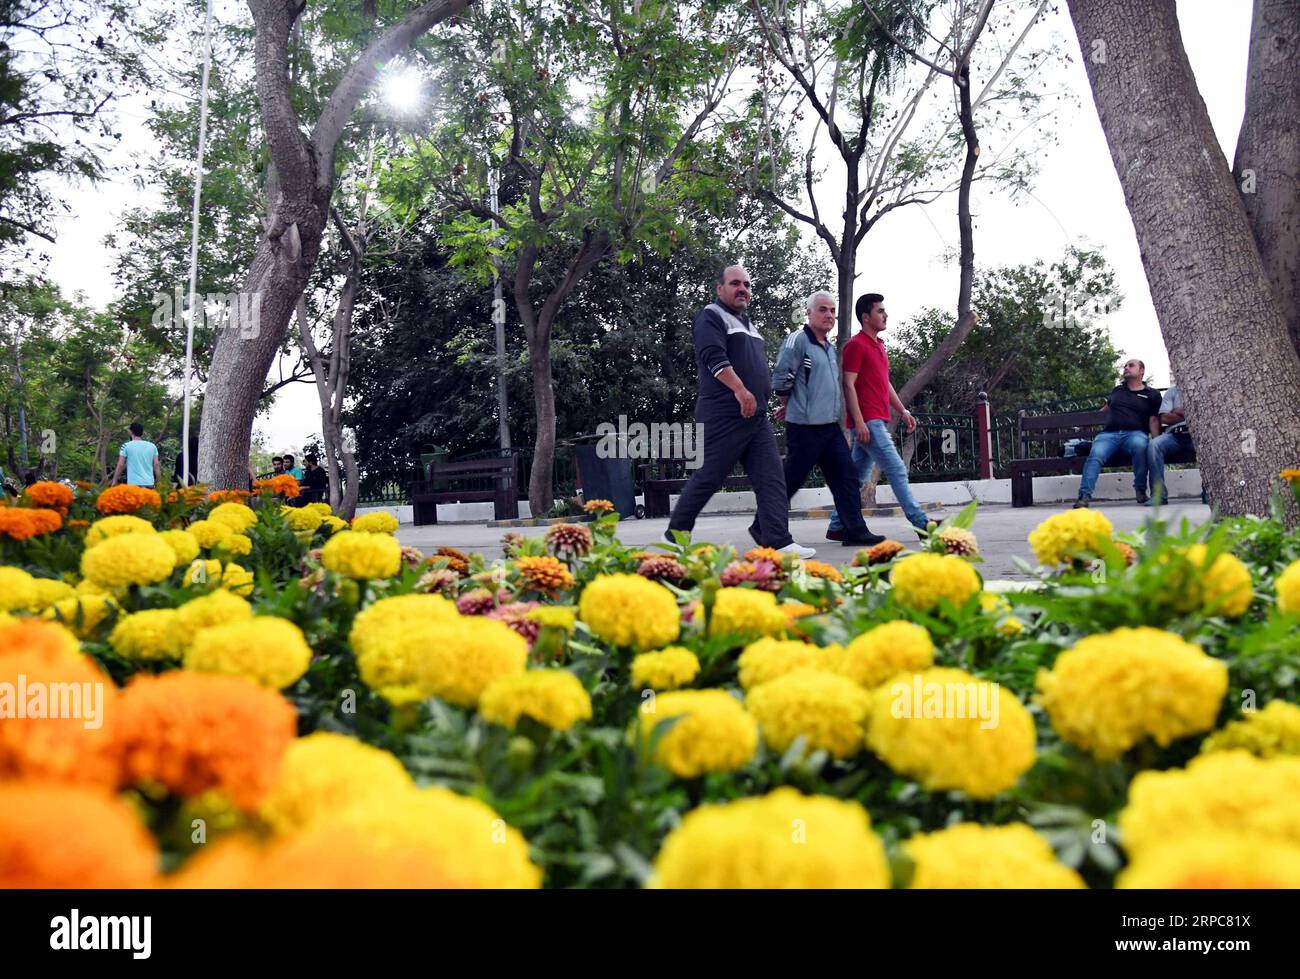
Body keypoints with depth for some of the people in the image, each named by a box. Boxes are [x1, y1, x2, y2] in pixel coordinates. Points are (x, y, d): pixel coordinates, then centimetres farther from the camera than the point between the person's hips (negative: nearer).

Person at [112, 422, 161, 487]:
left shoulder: (126, 446, -1)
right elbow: (156, 465, 7)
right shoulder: (152, 446, 7)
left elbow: (120, 465, -1)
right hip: (149, 483, 3)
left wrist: (114, 481, 8)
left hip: (134, 483, -3)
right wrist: (158, 482, 13)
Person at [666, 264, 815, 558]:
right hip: (724, 415, -8)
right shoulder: (711, 316, -3)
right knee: (708, 478, -4)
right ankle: (675, 534, 11)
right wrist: (740, 390, -26)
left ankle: (779, 542, -6)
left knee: (772, 478, -2)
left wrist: (764, 395, 23)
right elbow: (714, 357, -18)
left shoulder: (748, 324, 25)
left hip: (756, 415, 9)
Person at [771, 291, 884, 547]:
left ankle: (855, 530, 6)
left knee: (847, 477, 3)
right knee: (790, 480, -2)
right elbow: (781, 379, -14)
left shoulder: (829, 347, 18)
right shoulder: (798, 340, -10)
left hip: (831, 426, 8)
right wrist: (788, 406, 2)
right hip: (805, 427, -8)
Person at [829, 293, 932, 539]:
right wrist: (859, 422, -20)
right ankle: (921, 524, -6)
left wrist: (903, 411, 17)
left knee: (857, 477, 10)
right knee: (896, 470, -9)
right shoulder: (856, 345, -9)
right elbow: (848, 385, -14)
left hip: (877, 421, 9)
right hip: (867, 421, -9)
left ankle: (837, 526, 15)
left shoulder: (878, 345, 19)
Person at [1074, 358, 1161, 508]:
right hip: (1109, 432, 2)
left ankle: (1140, 490, -22)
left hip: (1134, 432, -2)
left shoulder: (1152, 394, 16)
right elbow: (1107, 408, 42)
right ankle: (1084, 496, -42)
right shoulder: (1117, 390, 28)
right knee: (1095, 454, -30)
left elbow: (1154, 420, 6)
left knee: (1140, 444, -39)